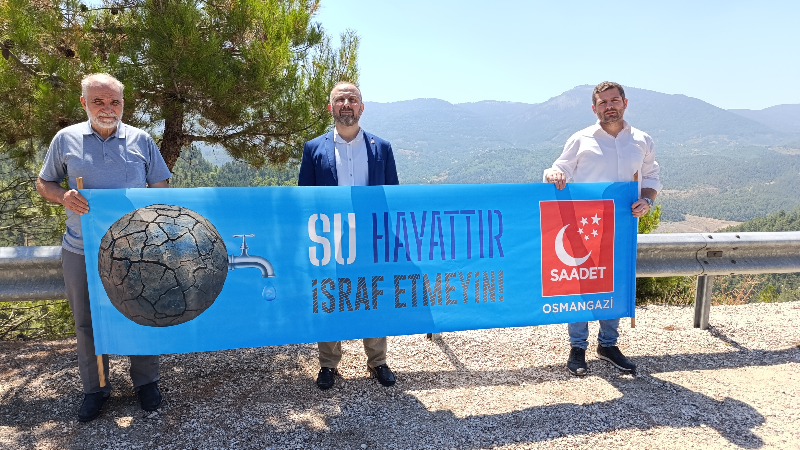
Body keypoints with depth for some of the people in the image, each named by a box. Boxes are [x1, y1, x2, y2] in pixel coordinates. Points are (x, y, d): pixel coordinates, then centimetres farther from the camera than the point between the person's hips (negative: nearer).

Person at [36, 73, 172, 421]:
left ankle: (145, 381, 27)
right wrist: (63, 196, -12)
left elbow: (162, 187, 6)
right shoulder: (66, 139, 4)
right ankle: (94, 388, 30)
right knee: (87, 321, 12)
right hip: (82, 250, 1)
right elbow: (43, 183, 12)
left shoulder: (141, 141, 4)